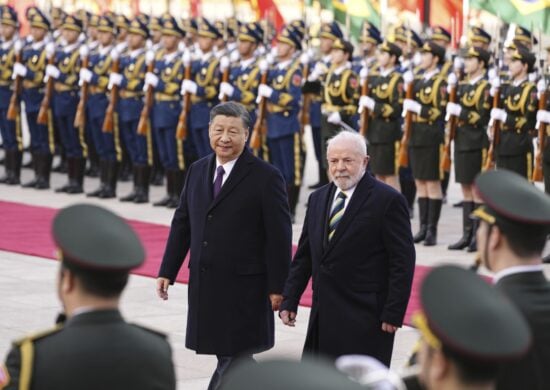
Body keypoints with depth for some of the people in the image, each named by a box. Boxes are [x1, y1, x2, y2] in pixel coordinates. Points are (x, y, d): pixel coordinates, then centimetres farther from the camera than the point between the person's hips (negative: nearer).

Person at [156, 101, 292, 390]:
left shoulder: (266, 177, -9)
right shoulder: (198, 171, 9)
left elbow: (279, 236, -9)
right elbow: (182, 224, 14)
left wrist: (277, 287, -11)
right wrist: (167, 271, 10)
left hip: (244, 287, -6)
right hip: (205, 284, 6)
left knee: (234, 357, -5)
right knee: (229, 356, 14)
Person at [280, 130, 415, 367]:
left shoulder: (388, 201, -8)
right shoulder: (318, 199, 14)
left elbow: (403, 261, -10)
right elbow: (304, 256, 17)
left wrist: (394, 313, -14)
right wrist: (289, 301, 10)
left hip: (366, 319, -7)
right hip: (324, 317, 7)